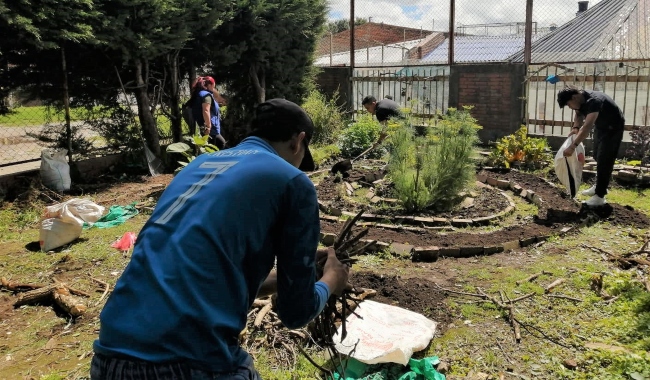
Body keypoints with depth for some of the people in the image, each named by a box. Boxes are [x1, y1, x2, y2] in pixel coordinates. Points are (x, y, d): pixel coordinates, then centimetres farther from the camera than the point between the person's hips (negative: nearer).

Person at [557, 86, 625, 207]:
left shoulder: (593, 101, -38)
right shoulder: (580, 100, -11)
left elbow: (588, 126, -49)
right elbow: (579, 115, 5)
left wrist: (573, 146, -56)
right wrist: (575, 128, -19)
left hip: (613, 128, -9)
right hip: (601, 127, 9)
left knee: (605, 160, -11)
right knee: (598, 157, 19)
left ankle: (600, 196, -8)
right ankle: (599, 186, 34)